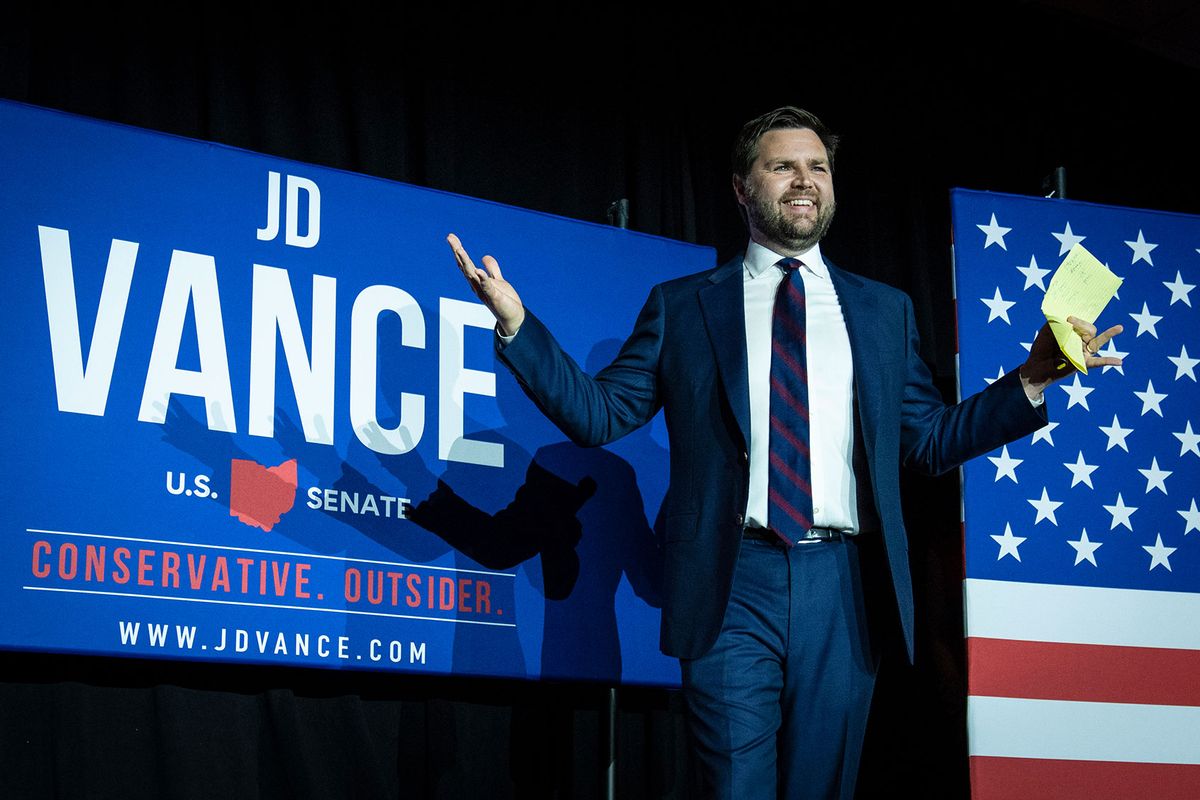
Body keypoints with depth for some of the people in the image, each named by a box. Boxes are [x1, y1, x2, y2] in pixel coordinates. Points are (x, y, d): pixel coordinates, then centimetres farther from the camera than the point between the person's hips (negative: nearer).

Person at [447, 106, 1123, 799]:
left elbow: (929, 439, 16)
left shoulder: (884, 310, 16)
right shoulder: (681, 306, 11)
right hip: (732, 583, -2)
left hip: (841, 586, 2)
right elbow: (599, 413, 7)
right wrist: (516, 324, -5)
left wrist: (1033, 379, 4)